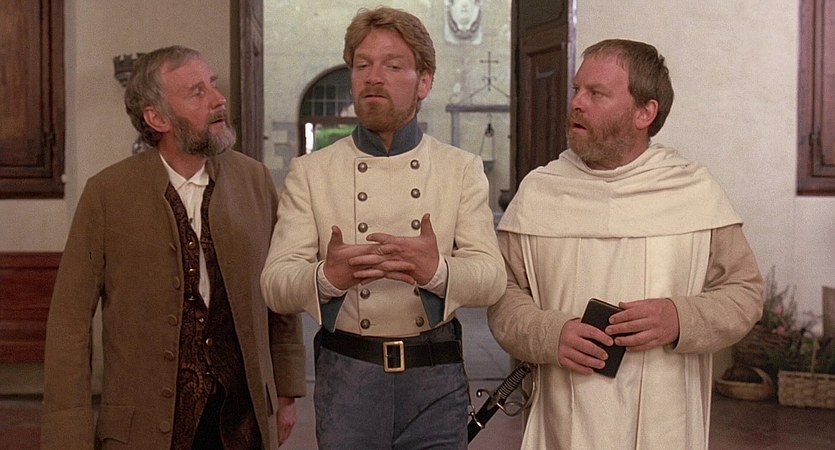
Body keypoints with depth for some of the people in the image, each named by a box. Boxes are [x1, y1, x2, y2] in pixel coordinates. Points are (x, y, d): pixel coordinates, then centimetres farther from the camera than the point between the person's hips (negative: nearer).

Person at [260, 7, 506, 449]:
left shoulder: (463, 169, 3)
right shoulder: (309, 172, 1)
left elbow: (492, 279, -7)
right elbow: (275, 285, -7)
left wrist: (438, 272, -29)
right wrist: (326, 276, -29)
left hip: (436, 375, 1)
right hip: (346, 374, 0)